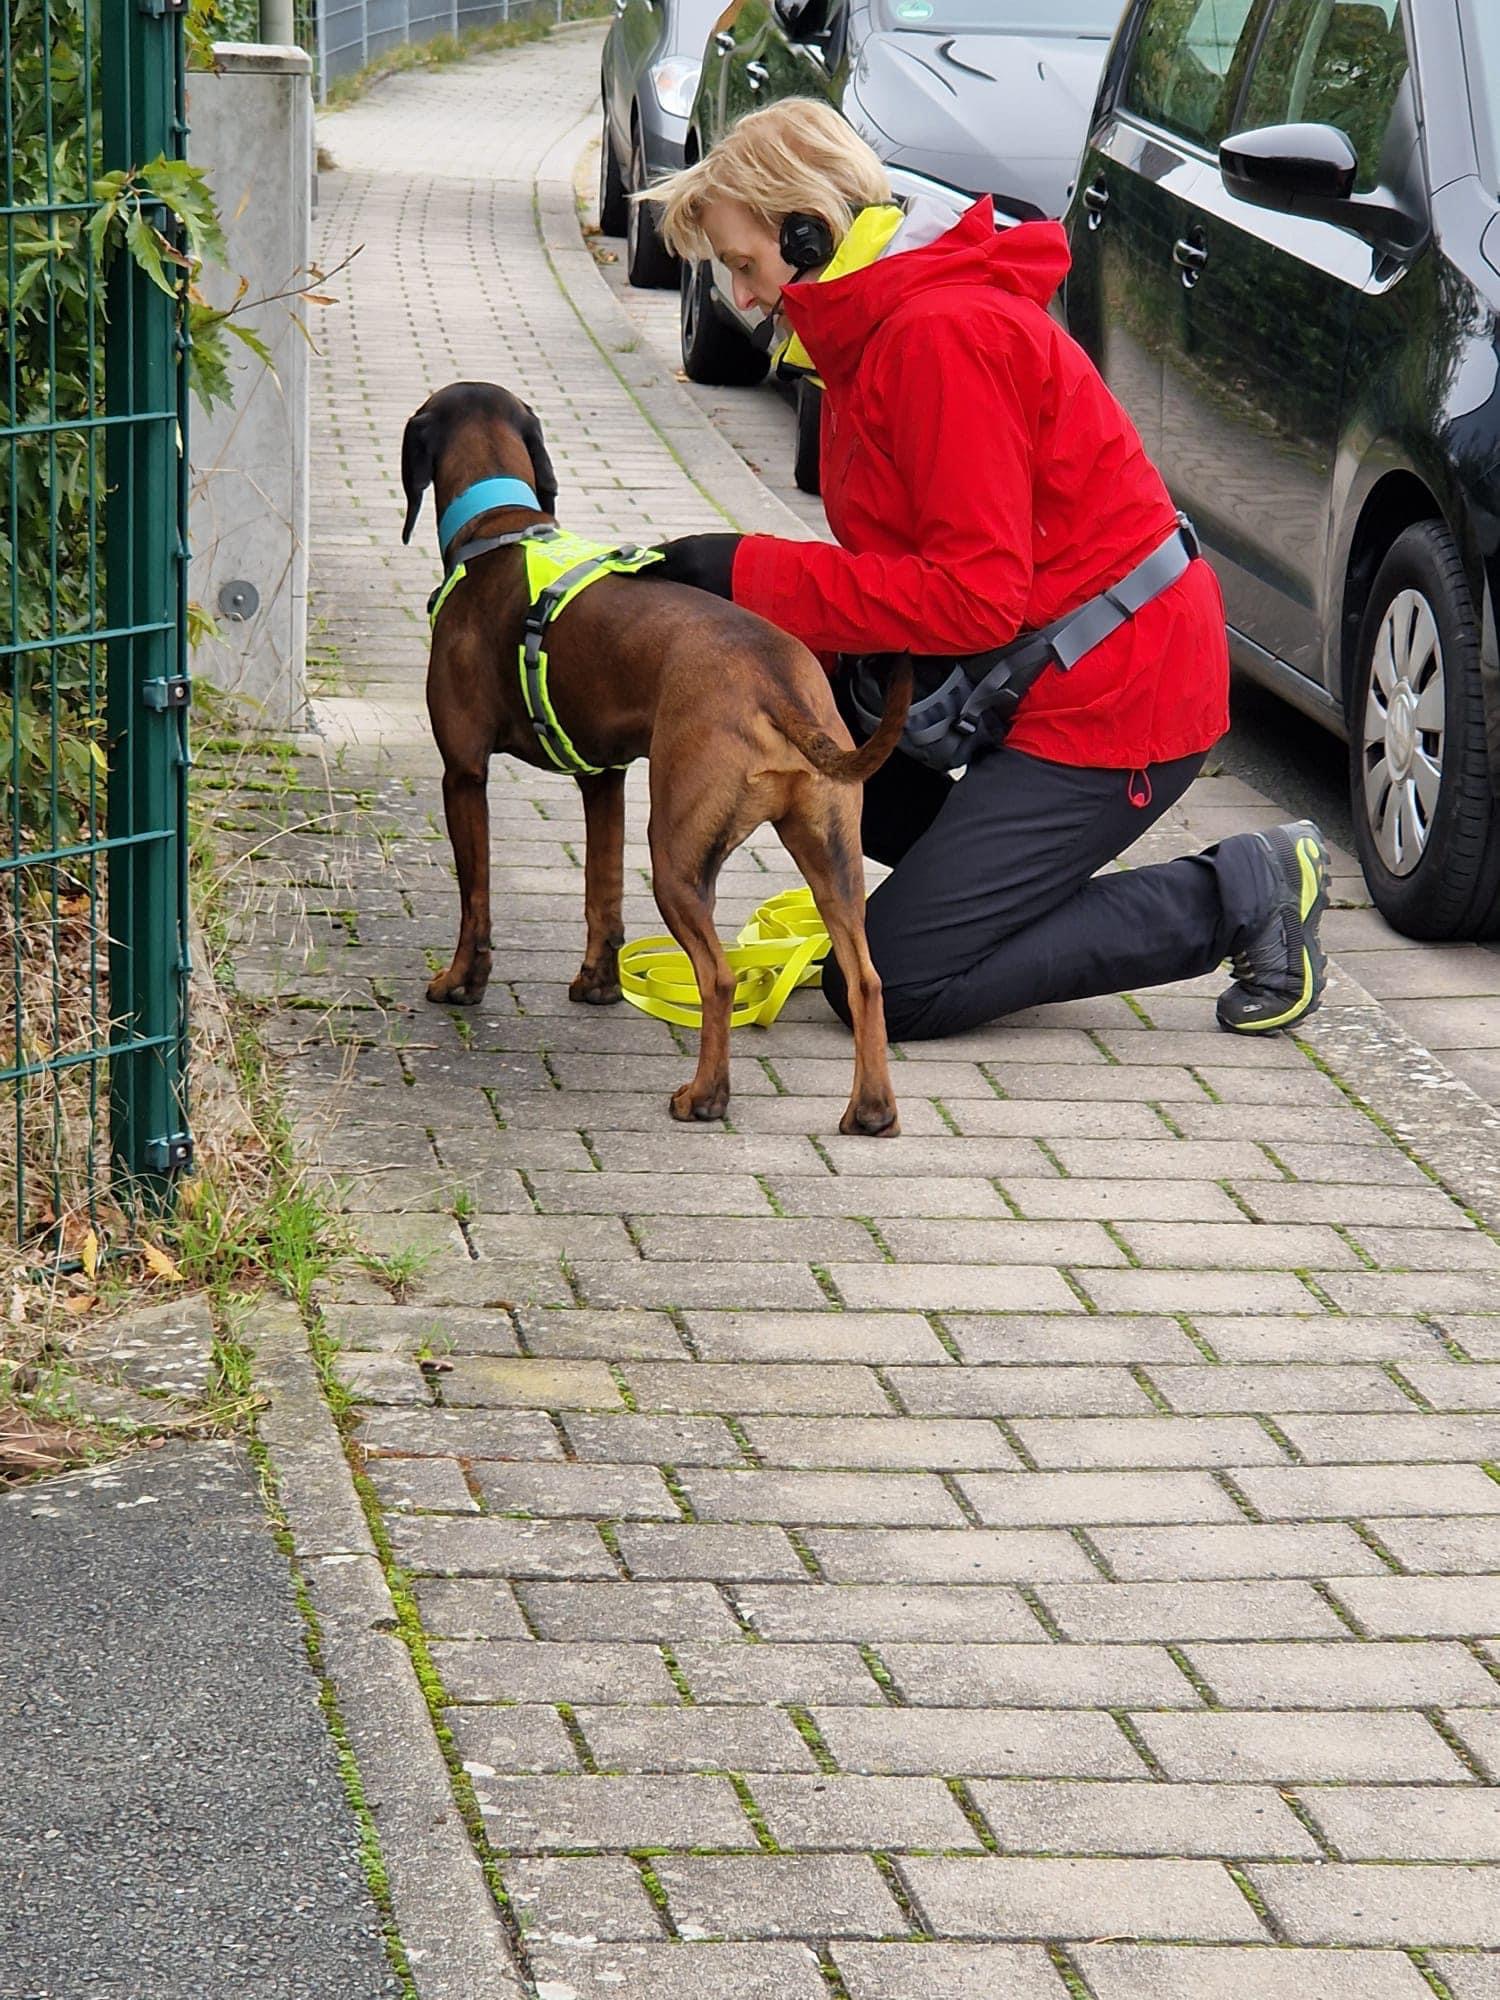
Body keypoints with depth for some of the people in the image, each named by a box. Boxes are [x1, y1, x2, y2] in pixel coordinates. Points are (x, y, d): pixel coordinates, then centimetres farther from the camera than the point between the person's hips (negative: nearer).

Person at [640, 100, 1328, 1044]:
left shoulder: (944, 334, -21)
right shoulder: (883, 325, 12)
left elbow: (975, 597, -25)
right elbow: (904, 566, 11)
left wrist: (753, 572, -20)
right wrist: (737, 583, -4)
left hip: (1112, 701, -10)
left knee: (896, 988, -9)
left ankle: (1241, 896, -2)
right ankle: (969, 869, 13)